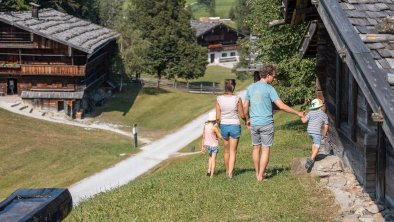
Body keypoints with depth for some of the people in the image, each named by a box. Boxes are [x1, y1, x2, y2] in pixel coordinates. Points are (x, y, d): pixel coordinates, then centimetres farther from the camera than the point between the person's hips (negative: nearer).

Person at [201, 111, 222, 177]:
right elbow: (220, 137, -18)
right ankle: (212, 174, 7)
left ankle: (209, 170, 16)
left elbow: (203, 137, 3)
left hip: (207, 144, 5)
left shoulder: (205, 126, -4)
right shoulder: (214, 128, -21)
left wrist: (202, 147, 10)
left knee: (211, 157, 27)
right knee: (213, 159, 6)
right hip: (214, 145, -5)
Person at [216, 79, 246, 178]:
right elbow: (242, 115, -6)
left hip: (224, 126, 2)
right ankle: (230, 173, -1)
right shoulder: (237, 99, -13)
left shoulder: (219, 99, -8)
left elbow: (218, 117, -6)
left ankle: (227, 171, 32)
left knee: (226, 151, 19)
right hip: (235, 126, -2)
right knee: (233, 151, 6)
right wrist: (246, 120, 17)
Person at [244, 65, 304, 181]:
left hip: (254, 123, 5)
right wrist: (297, 113, -8)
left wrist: (248, 119, 28)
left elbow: (246, 106, 13)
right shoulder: (269, 89, -11)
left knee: (256, 148, 14)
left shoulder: (251, 87, 6)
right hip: (266, 123, -5)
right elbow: (281, 106, -15)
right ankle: (261, 175, 2)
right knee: (265, 149, 2)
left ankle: (257, 173, 22)